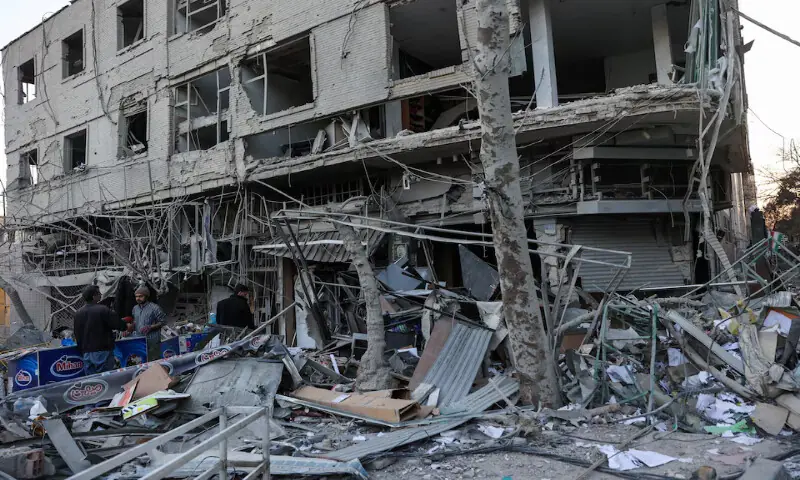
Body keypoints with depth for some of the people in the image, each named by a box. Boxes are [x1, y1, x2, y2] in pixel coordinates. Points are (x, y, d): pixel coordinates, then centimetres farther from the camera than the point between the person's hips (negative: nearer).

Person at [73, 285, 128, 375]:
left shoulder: (78, 313, 7)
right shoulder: (103, 310, -14)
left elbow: (77, 335, 13)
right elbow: (119, 325, -12)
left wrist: (82, 352, 22)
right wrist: (126, 326, 12)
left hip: (86, 353, 6)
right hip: (102, 351, -6)